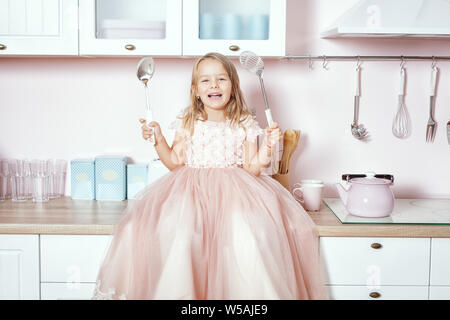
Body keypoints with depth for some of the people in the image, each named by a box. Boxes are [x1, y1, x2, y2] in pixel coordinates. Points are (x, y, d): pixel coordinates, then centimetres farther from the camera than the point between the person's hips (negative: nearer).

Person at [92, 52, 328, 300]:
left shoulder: (245, 125, 6)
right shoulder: (186, 123, 8)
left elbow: (251, 168, 2)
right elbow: (175, 163, 7)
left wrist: (267, 146, -12)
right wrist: (159, 140, -5)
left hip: (234, 190, -1)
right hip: (191, 190, 1)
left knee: (247, 230, -31)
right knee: (175, 228, -29)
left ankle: (253, 293, -12)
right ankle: (176, 293, -11)